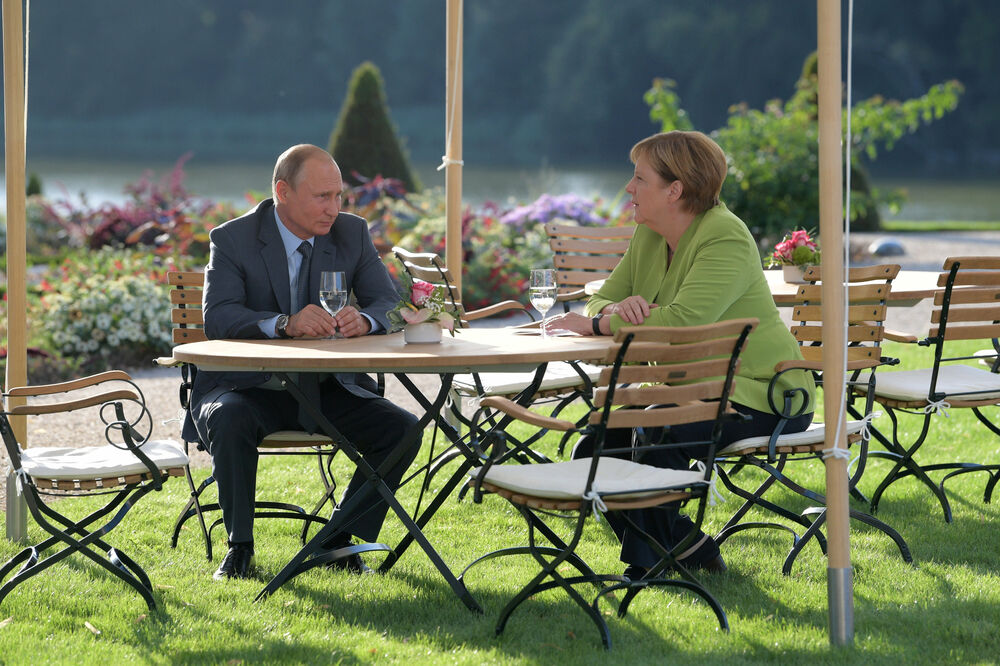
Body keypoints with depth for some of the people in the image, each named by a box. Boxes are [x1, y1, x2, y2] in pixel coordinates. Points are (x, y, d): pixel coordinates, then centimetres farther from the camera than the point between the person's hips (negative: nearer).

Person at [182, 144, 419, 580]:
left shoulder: (352, 233, 2)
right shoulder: (233, 240, -9)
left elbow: (389, 304, -2)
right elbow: (217, 316, -21)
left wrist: (363, 320, -27)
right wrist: (284, 324, -39)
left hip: (328, 389, 4)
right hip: (250, 387, -4)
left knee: (402, 430, -17)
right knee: (228, 421, -36)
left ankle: (339, 542, -1)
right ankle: (240, 546, -16)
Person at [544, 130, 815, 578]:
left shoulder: (726, 239, -20)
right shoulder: (648, 238, 8)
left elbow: (682, 321, -32)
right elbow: (600, 302, 7)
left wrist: (594, 324, -26)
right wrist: (615, 310, -20)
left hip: (759, 394, -9)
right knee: (596, 445, -8)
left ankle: (648, 562, -11)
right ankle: (685, 546, 4)